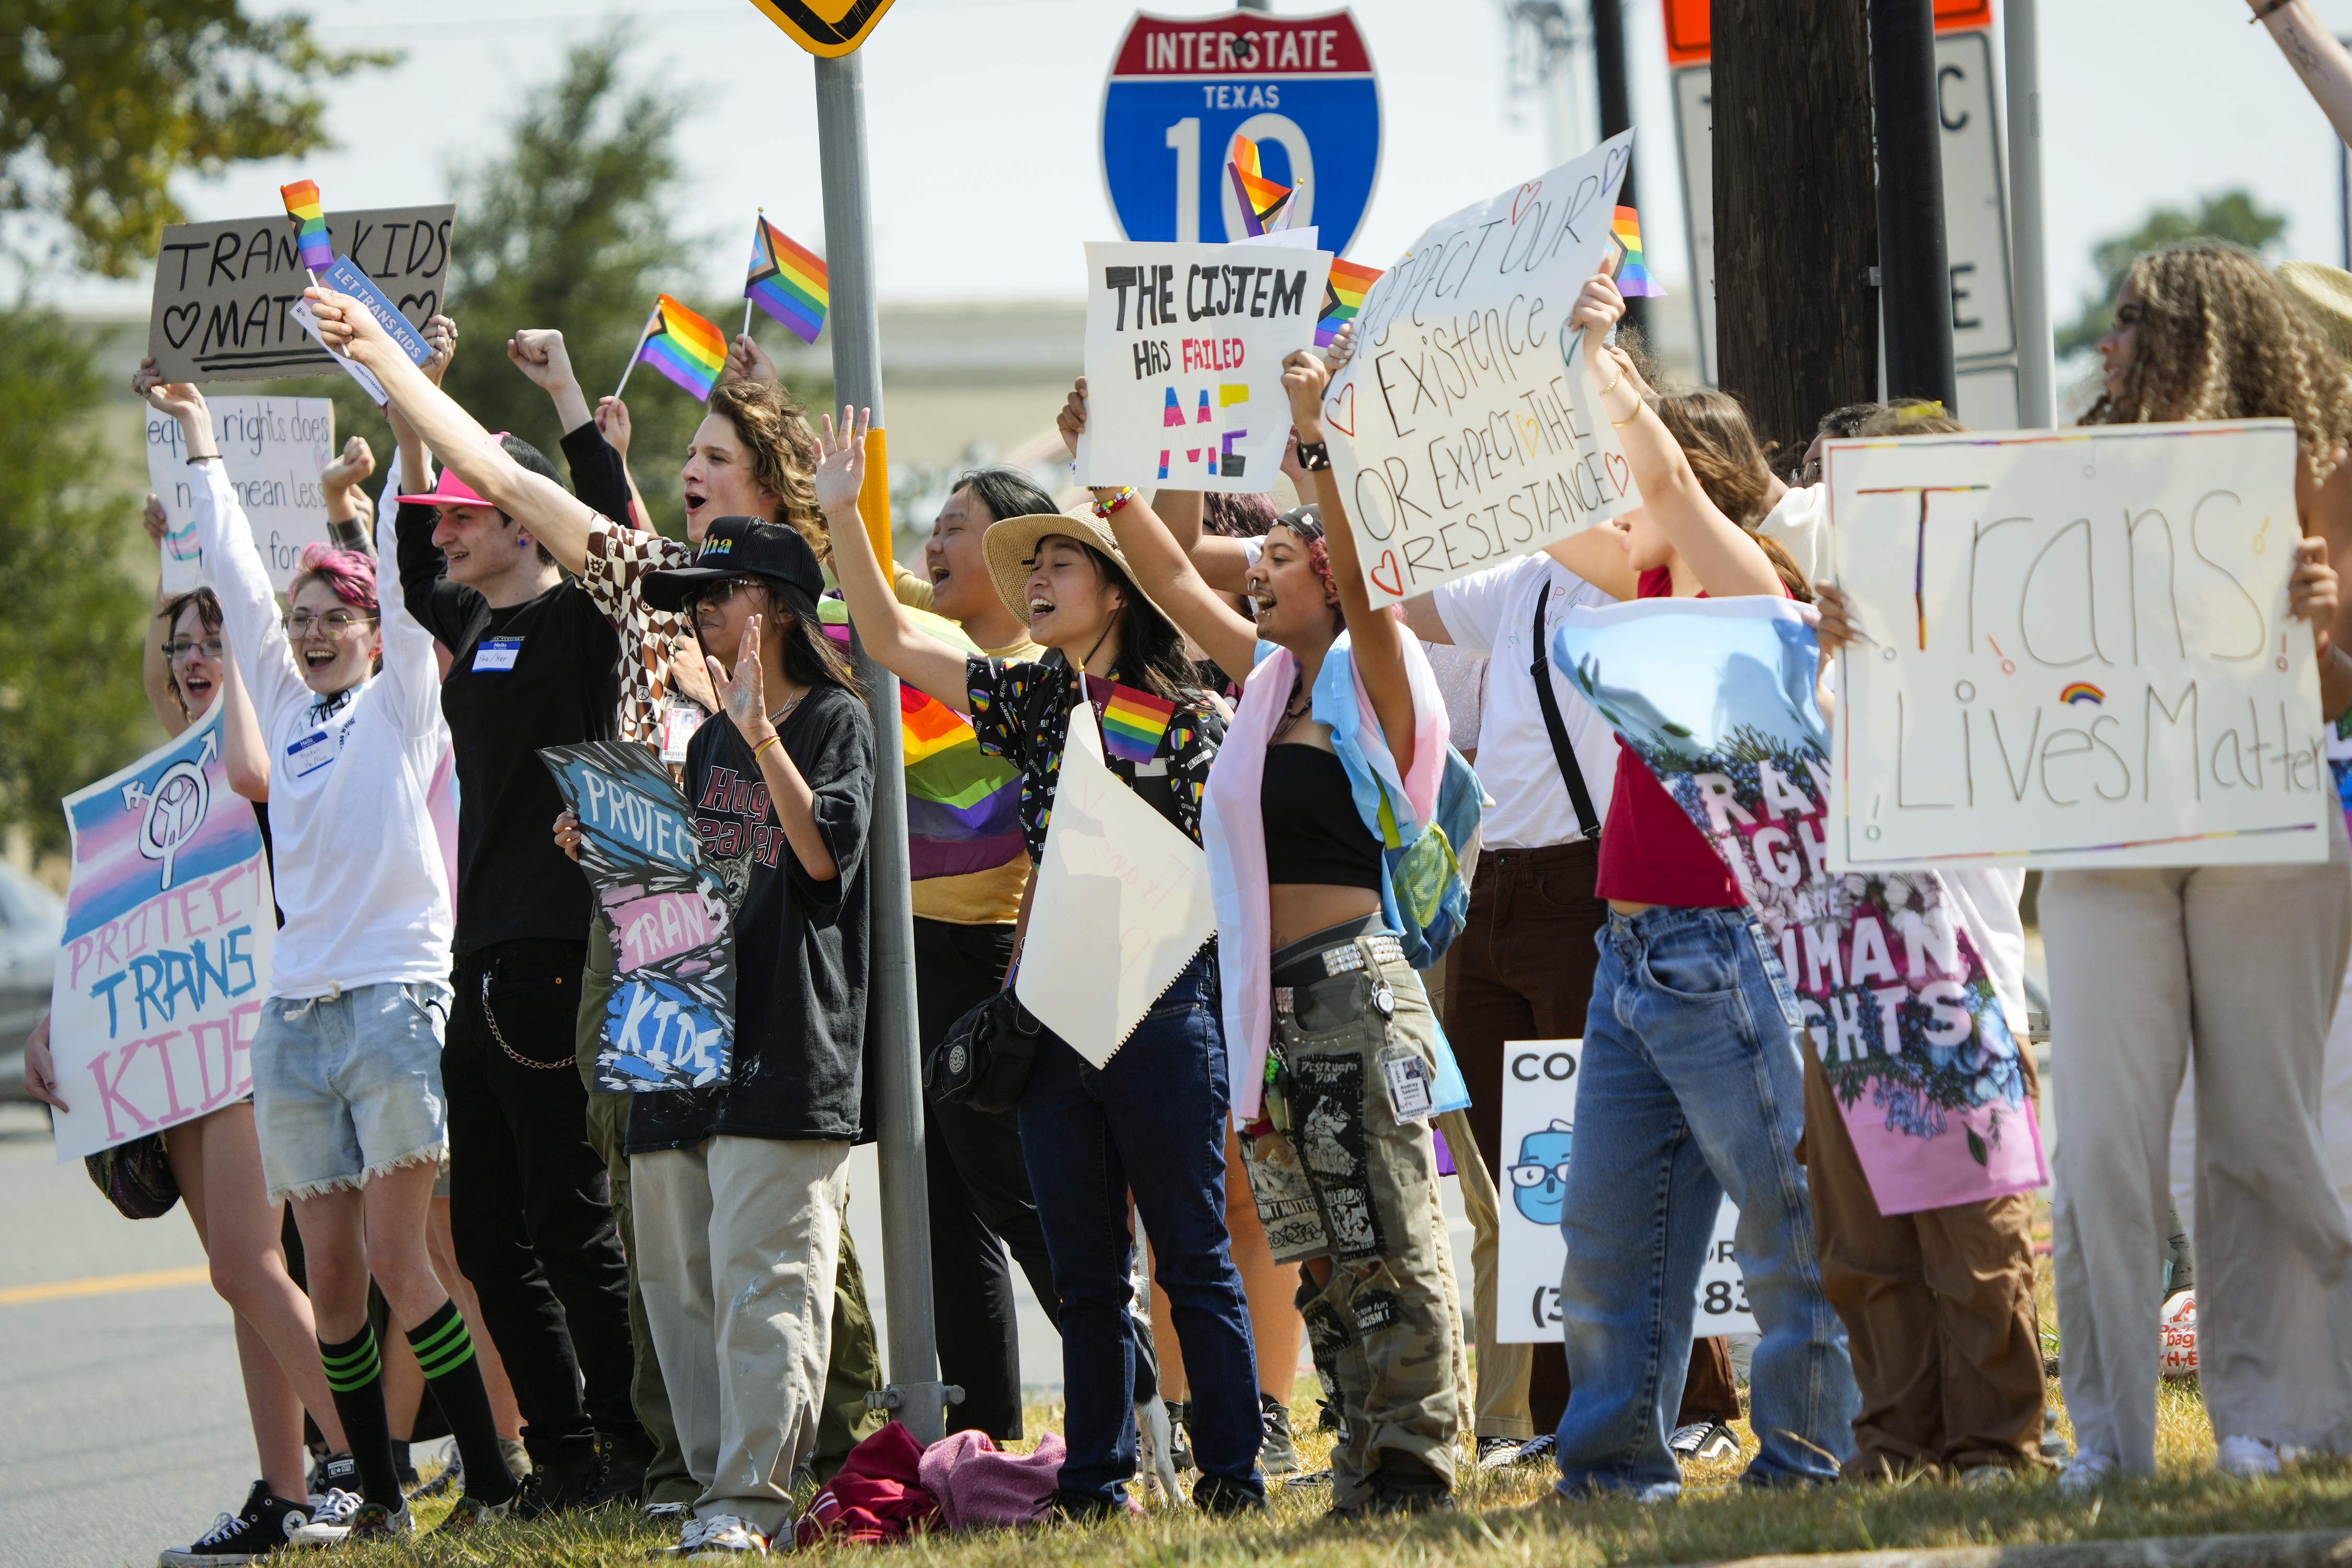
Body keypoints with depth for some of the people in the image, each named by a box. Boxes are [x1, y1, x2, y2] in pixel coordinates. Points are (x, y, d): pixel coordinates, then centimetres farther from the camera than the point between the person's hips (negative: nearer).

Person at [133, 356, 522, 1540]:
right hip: (295, 1009, 6)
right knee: (331, 1274, 3)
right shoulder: (288, 706, 16)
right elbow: (236, 570, 21)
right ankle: (377, 1499, 7)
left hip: (395, 996, -6)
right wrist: (196, 431, 25)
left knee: (396, 1257, -11)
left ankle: (491, 1484, -6)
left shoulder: (401, 701, 4)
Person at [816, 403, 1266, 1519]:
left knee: (1194, 1259, -2)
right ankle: (1095, 1480, 11)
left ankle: (1233, 1472, 2)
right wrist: (843, 516, 3)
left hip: (1162, 1000, -5)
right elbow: (890, 641, 10)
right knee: (1083, 1268, 7)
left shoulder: (1185, 715, -3)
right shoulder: (1032, 702, 11)